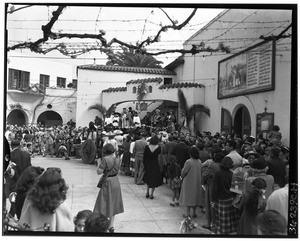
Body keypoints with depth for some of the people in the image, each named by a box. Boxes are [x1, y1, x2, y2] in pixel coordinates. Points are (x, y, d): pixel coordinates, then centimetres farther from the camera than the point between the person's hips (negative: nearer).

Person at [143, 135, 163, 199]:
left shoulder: (147, 147, -8)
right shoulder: (158, 147, -14)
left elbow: (144, 157, -3)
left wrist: (145, 165, 5)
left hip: (148, 165, 2)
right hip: (155, 165, -2)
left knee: (148, 179, 20)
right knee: (154, 180, 9)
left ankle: (147, 193, 22)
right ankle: (151, 194, 7)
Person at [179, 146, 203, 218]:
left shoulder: (189, 162, -20)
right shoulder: (199, 162, -2)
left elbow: (183, 172, -15)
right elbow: (201, 172, 5)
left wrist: (182, 177, 5)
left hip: (189, 182, -5)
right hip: (197, 182, 5)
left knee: (188, 197, 5)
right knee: (196, 196, 14)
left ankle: (188, 213, 6)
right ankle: (194, 213, 21)